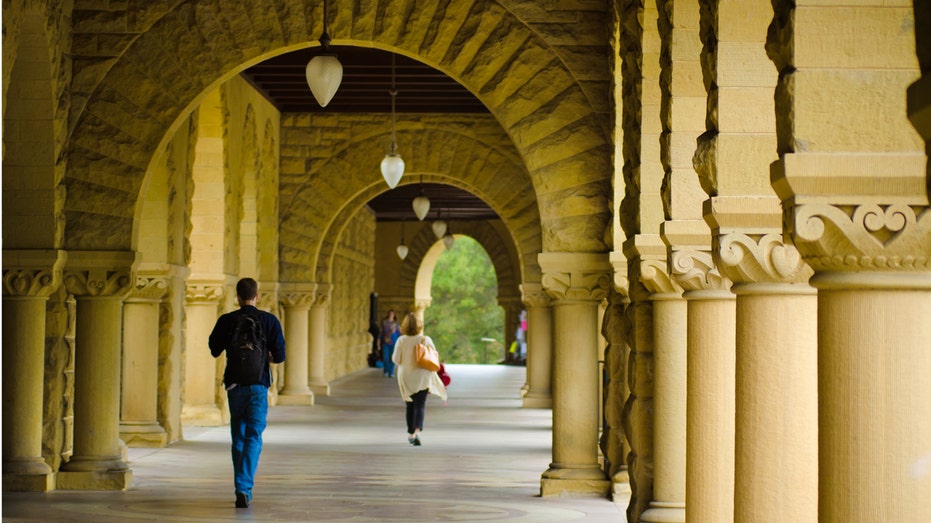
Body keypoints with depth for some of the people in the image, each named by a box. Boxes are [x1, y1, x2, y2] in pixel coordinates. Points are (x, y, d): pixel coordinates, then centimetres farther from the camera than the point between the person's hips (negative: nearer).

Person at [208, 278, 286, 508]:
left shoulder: (226, 321, -2)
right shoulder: (269, 321, -4)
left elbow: (214, 350, 9)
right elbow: (280, 356, -4)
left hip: (235, 385, 2)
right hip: (258, 385, -2)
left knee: (238, 438, 14)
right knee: (253, 437, -3)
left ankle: (242, 489, 18)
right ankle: (244, 487, -19)